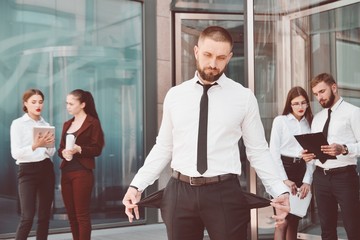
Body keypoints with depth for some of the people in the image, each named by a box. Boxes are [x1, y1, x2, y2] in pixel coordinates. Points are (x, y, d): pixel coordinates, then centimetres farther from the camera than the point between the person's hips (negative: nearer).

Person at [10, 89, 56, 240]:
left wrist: (49, 145, -11)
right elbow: (15, 153, -12)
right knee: (27, 217, -12)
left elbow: (51, 153, 10)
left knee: (45, 215, 5)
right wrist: (35, 146, -27)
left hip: (46, 169, 5)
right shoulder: (18, 123, -4)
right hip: (27, 171, -5)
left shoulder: (45, 125, 11)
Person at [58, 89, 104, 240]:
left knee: (82, 214, -4)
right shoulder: (67, 124, 17)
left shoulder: (93, 123, -3)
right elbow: (61, 148, 17)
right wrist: (63, 152, -6)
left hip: (82, 172, -6)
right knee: (71, 214, 8)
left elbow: (97, 149, -7)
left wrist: (79, 149, -22)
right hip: (66, 172, 7)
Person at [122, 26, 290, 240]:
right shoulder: (175, 95, 6)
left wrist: (280, 190, -9)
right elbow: (163, 148, 9)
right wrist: (137, 185, 1)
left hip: (225, 193, -2)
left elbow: (258, 151, 1)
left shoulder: (244, 97, 1)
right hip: (179, 192, 2)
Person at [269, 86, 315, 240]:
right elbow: (274, 152, -6)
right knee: (283, 222, -6)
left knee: (294, 221, 8)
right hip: (282, 170, -4)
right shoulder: (280, 120, -2)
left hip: (301, 171, 4)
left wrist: (307, 181, -3)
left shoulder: (309, 123, 10)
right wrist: (284, 179, -11)